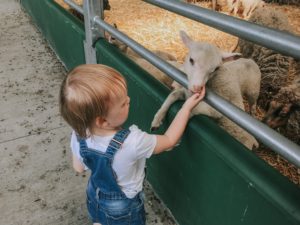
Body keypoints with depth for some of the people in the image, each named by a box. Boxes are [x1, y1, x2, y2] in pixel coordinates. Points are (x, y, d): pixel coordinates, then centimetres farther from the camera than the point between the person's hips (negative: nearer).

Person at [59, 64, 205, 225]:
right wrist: (188, 106, -19)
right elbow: (169, 140, -24)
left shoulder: (79, 135, -28)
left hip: (95, 194, 4)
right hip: (124, 205, -3)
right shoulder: (132, 142, -42)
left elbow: (79, 167, -8)